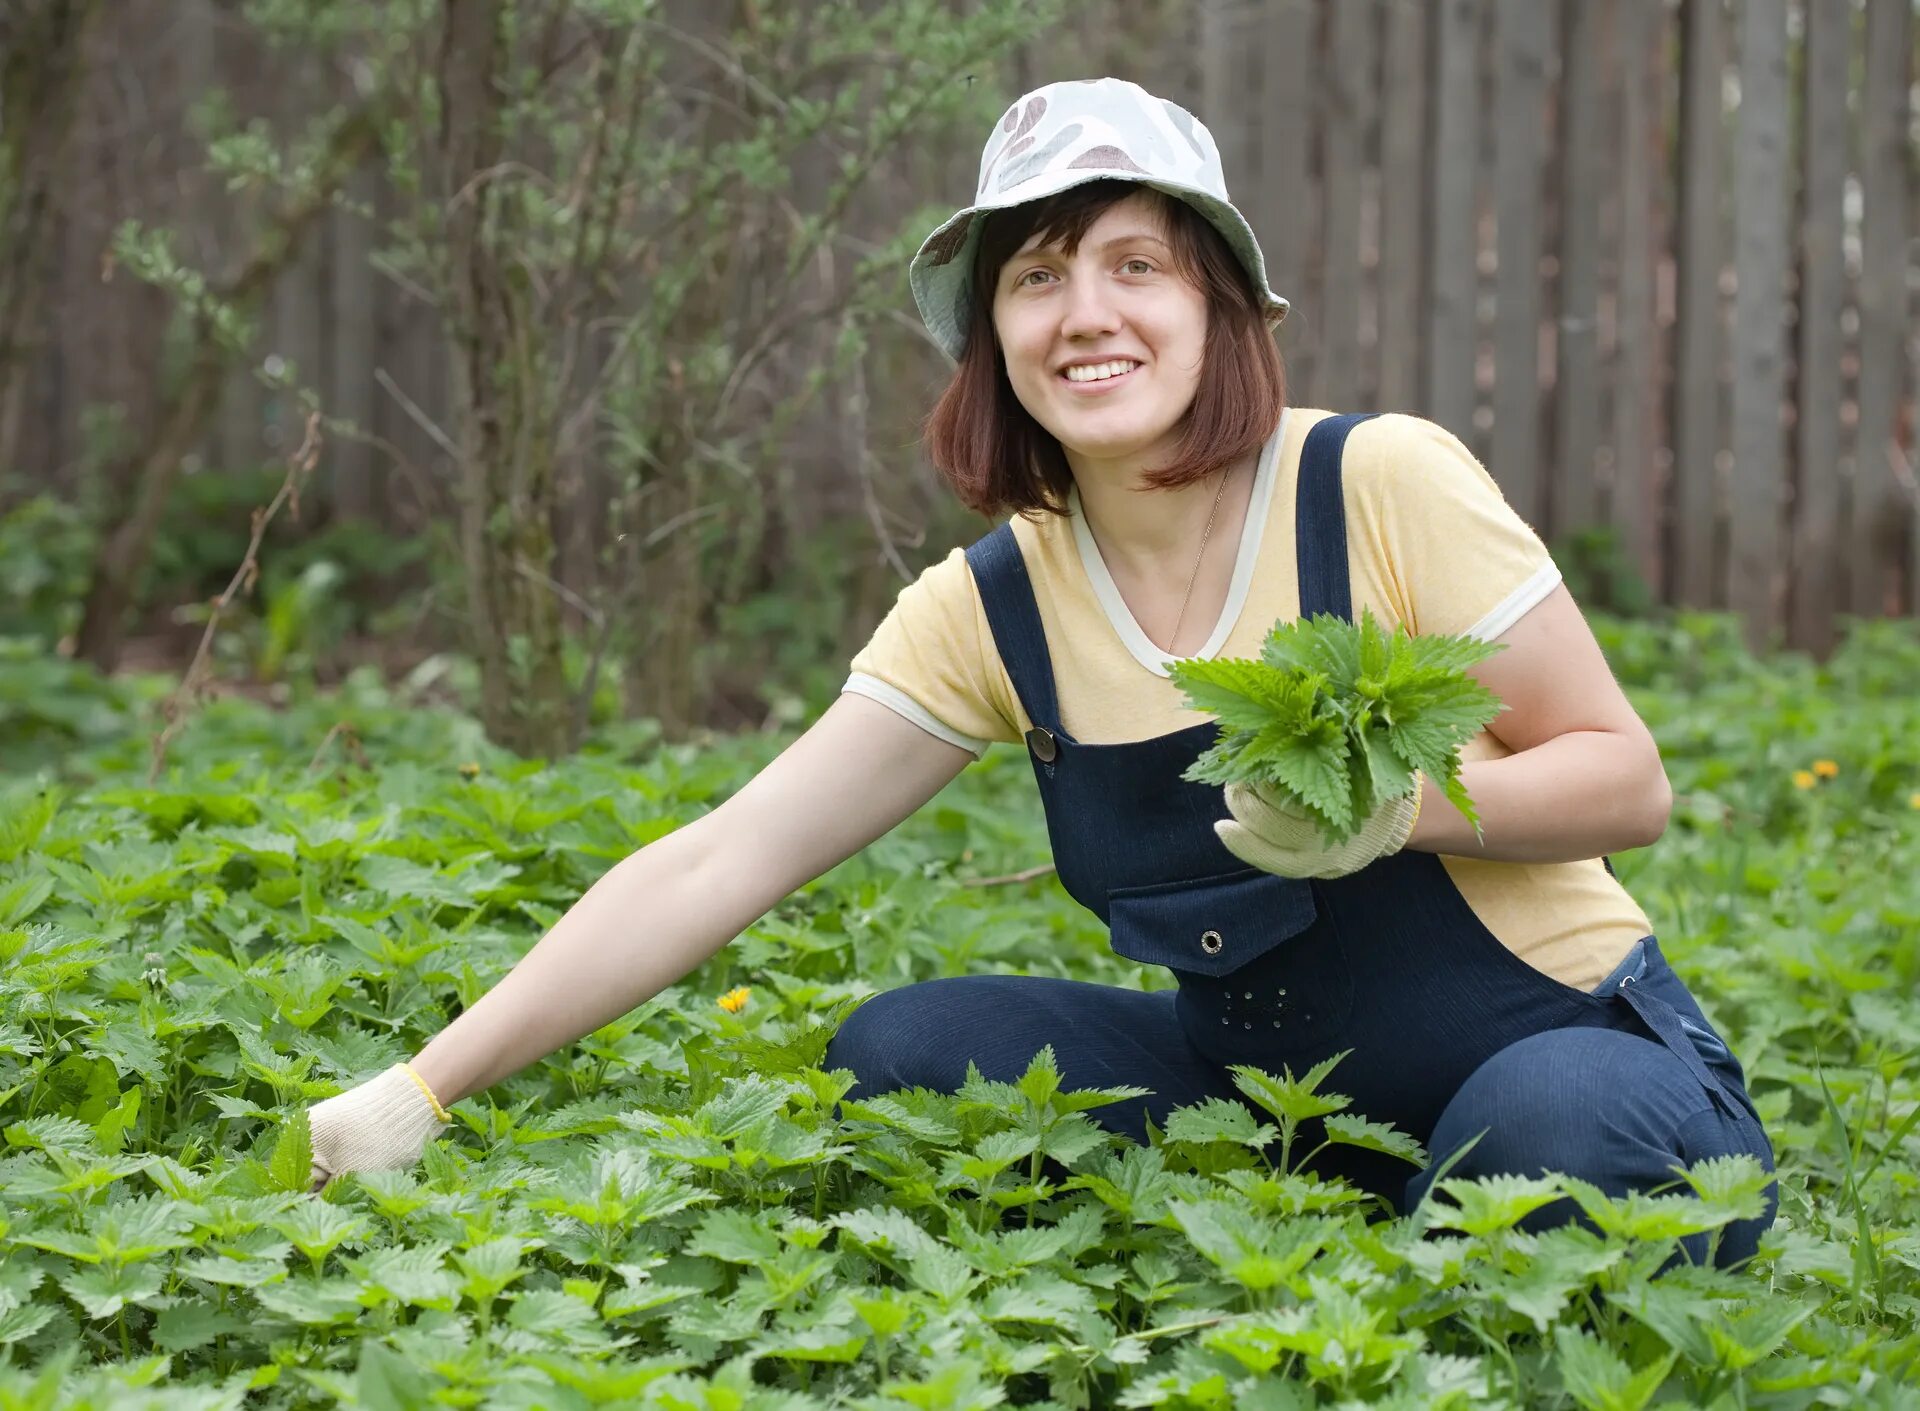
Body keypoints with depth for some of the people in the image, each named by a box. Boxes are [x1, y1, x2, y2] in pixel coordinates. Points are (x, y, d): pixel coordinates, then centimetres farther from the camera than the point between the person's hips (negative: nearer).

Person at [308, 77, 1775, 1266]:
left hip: (1561, 1047, -3)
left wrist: (1405, 800, -30)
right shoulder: (994, 611, -5)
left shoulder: (1383, 486, -16)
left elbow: (1627, 780, -10)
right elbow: (716, 865, -7)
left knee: (1553, 1135, -37)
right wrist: (424, 1092, -13)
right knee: (904, 1052, -13)